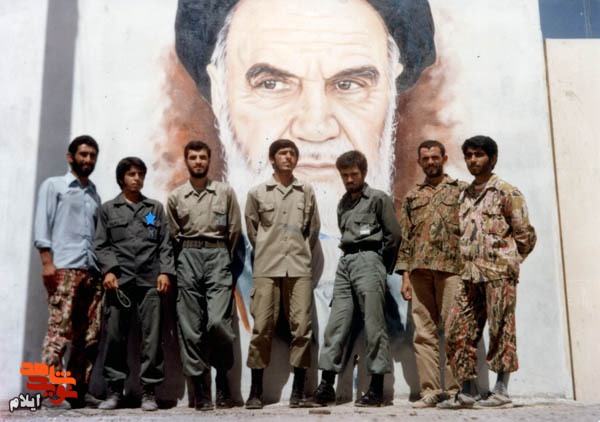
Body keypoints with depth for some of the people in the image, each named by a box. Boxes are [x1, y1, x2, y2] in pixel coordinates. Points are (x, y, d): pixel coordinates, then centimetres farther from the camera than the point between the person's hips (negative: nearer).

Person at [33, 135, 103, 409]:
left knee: (90, 335, 2)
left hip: (92, 271, 5)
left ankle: (78, 389, 9)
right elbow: (42, 226, 0)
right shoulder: (53, 185, 10)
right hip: (64, 268, -5)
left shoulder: (94, 195, 23)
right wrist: (47, 262, -11)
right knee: (59, 331, -10)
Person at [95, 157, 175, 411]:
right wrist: (108, 270, -7)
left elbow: (165, 244, 10)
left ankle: (148, 392, 4)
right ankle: (114, 390, 12)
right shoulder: (108, 209, 14)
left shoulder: (155, 208, 17)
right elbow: (101, 245, 8)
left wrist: (165, 272, -2)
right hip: (119, 279, 0)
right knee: (115, 335, 1)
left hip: (150, 280, 0)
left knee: (151, 336, -3)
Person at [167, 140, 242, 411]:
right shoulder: (175, 197, 12)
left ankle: (223, 375, 8)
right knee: (190, 327, -1)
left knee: (218, 321, -14)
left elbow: (234, 230, 9)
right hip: (187, 258, 2)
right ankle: (200, 385, 6)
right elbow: (173, 235, 15)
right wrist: (187, 256, 12)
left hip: (217, 256, -2)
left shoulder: (225, 192, 8)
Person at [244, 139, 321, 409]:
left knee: (301, 326, -1)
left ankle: (298, 390, 7)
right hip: (267, 269, -1)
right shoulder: (257, 193, 7)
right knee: (262, 327, -2)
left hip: (299, 268, 1)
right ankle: (256, 390, 7)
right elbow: (252, 230, 13)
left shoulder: (306, 192, 11)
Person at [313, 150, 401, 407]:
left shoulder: (379, 198, 3)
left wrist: (383, 267, 6)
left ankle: (377, 388, -1)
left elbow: (393, 235, 0)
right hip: (345, 263, 6)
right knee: (336, 324, 0)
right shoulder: (343, 203, 21)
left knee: (374, 326, -6)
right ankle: (326, 386, 2)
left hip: (368, 259, -6)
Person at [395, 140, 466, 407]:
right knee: (424, 333, 0)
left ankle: (454, 389, 0)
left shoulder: (461, 190, 13)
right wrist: (405, 275, 7)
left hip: (451, 267, -3)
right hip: (419, 270, 3)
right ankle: (430, 390, 4)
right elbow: (405, 239, 17)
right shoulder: (412, 197, 21)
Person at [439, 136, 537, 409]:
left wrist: (506, 262, 2)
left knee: (501, 330, -1)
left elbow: (525, 235, -1)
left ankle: (502, 392, 7)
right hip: (470, 274, 7)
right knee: (458, 330, 4)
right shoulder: (465, 196, 19)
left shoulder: (506, 192, 0)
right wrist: (467, 264, 13)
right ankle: (468, 391, 13)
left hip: (498, 273, -6)